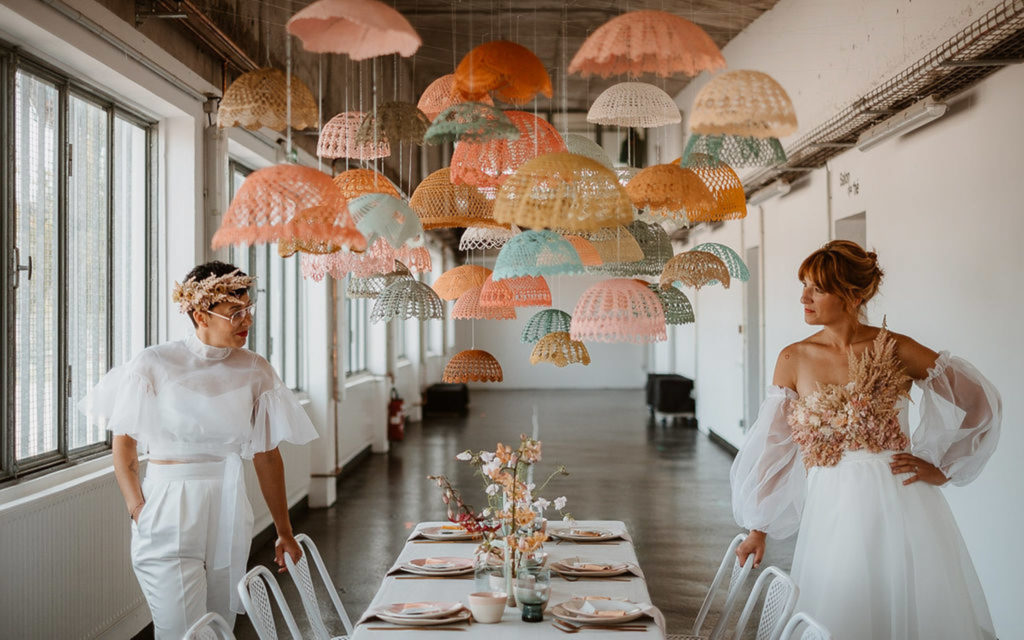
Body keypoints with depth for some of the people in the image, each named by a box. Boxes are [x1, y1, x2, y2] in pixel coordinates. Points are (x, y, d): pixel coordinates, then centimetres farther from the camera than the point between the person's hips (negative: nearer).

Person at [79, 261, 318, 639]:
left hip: (228, 515, 4)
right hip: (170, 515, -3)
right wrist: (138, 509, -11)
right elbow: (124, 442, 2)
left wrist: (284, 533, 10)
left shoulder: (254, 371, 1)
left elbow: (267, 455, 7)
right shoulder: (155, 365, -7)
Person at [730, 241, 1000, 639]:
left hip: (898, 504, -1)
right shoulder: (793, 360, 2)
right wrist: (758, 529, 8)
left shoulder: (895, 351, -4)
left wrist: (942, 469, 1)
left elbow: (980, 401, 4)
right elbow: (773, 446, 6)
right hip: (833, 513, 2)